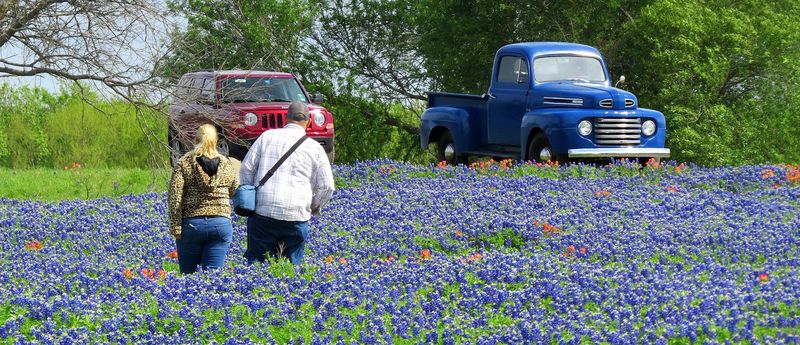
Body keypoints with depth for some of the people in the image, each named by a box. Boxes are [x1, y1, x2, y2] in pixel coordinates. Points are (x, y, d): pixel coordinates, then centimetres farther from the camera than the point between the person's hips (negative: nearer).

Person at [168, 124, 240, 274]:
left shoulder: (184, 163, -2)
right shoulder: (228, 165, 5)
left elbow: (174, 198, -8)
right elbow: (234, 193, 14)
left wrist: (175, 227, -7)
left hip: (191, 223, -1)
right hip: (221, 223, 2)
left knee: (188, 274, 10)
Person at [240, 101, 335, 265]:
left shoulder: (267, 136, 9)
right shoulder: (314, 147, 6)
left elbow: (246, 168, 7)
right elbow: (326, 186, 6)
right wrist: (314, 207, 22)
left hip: (262, 211, 1)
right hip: (296, 216, -1)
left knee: (256, 261, 5)